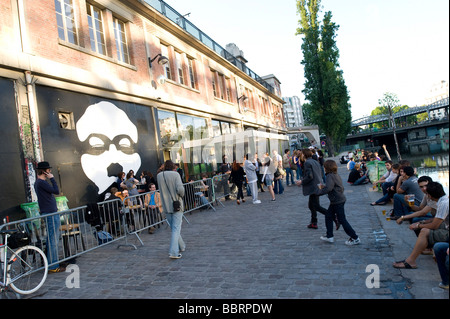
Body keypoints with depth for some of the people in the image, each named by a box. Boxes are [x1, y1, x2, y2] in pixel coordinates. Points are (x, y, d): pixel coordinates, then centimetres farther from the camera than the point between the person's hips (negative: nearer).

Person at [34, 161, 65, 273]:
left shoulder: (39, 182, 16)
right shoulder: (41, 182, -16)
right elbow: (56, 191, -20)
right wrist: (52, 178, -13)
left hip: (50, 214, 11)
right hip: (50, 214, -10)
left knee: (52, 240, 16)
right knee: (53, 241, -5)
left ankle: (52, 264, 24)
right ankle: (53, 266, 2)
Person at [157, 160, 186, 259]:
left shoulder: (159, 176, 3)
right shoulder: (175, 174, -10)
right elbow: (180, 189, -19)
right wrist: (181, 195, 1)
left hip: (166, 206, 4)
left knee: (174, 228, 18)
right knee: (176, 229, -1)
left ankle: (181, 247, 32)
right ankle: (173, 252, -7)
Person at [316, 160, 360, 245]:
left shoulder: (329, 176, -18)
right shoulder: (336, 175, 11)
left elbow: (328, 188, -32)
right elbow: (342, 188, 17)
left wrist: (319, 192, -21)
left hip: (337, 201, -10)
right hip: (340, 199, 10)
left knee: (342, 220, -2)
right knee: (328, 216, 16)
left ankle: (355, 238, 7)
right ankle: (329, 236, 22)